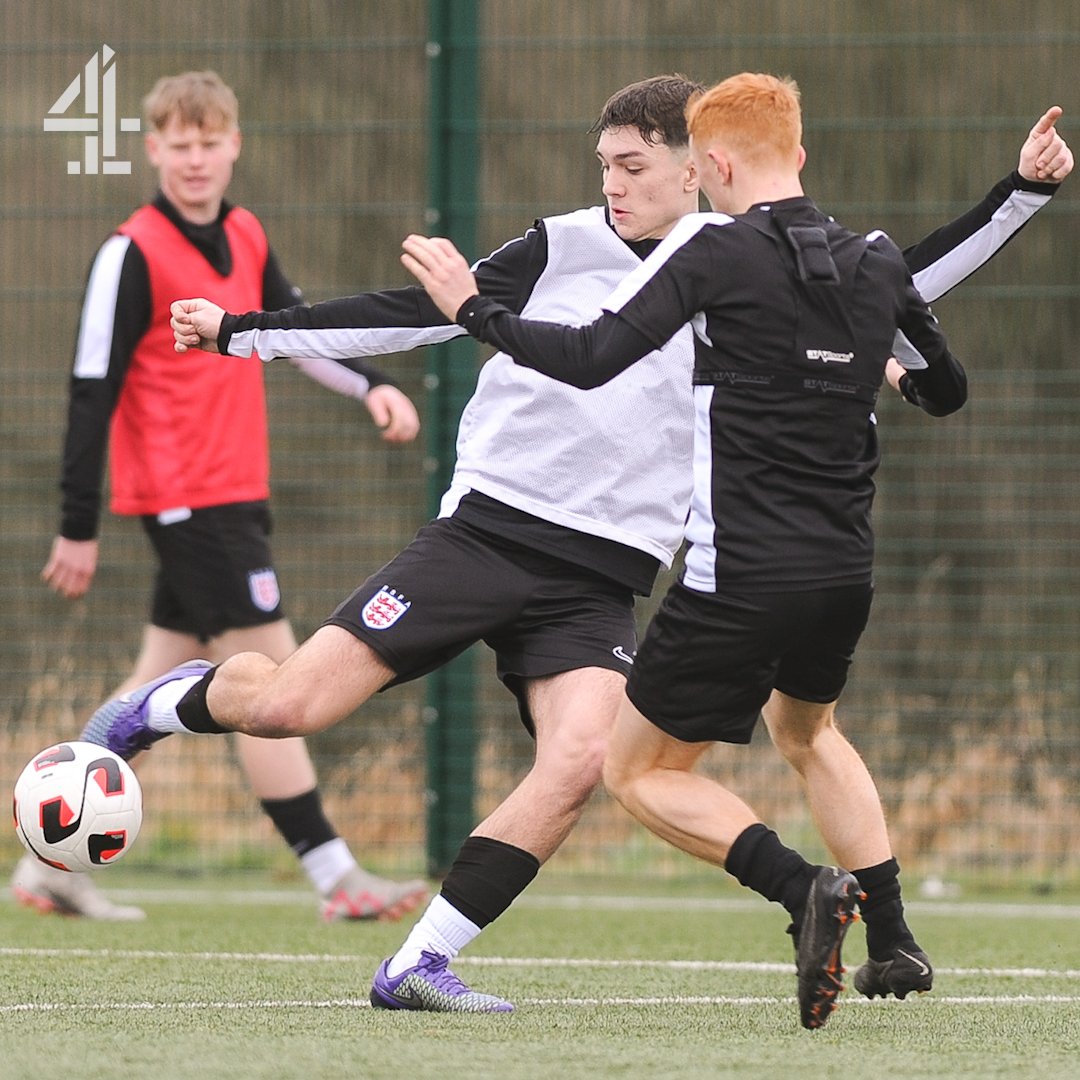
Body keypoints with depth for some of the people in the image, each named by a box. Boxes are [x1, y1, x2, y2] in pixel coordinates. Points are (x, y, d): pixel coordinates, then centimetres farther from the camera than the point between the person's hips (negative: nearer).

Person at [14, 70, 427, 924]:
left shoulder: (246, 239, 11)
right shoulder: (134, 254, -11)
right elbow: (93, 390, -12)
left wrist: (370, 385, 9)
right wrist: (78, 527, -13)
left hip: (234, 496, 8)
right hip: (185, 495, -8)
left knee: (166, 679, 11)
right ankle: (335, 878, -8)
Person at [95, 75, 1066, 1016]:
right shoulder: (564, 249, 3)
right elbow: (412, 314, 6)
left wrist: (1020, 192, 5)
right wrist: (243, 332, 4)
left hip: (597, 583, 2)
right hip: (483, 536, -2)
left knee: (579, 761, -24)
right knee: (290, 705, -13)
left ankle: (418, 965, -14)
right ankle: (165, 708, 22)